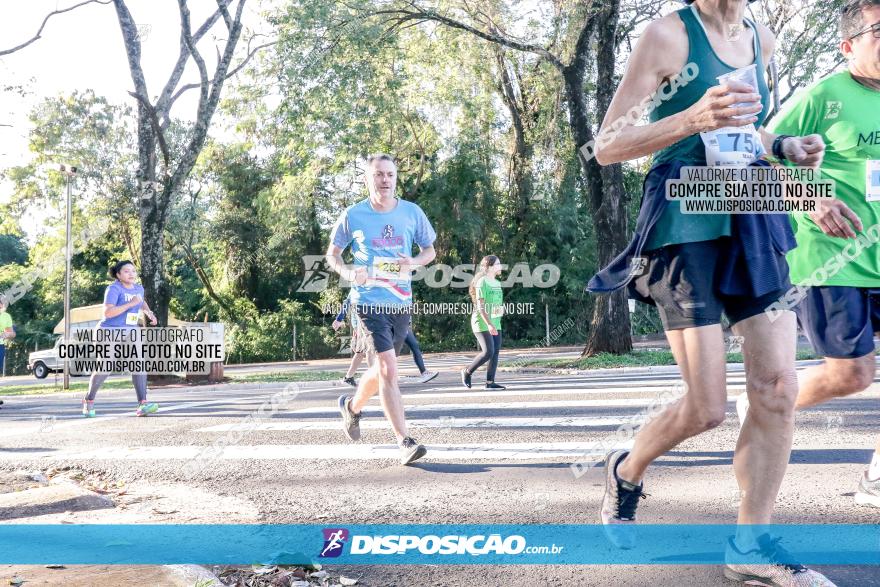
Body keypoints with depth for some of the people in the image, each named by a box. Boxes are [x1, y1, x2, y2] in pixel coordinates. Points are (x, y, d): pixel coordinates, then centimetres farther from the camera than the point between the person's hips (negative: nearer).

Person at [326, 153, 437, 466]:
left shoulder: (412, 213, 2)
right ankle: (405, 442, -11)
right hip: (368, 302, -4)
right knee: (388, 369, -16)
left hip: (401, 303, 4)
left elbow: (430, 250, 12)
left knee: (381, 370, 17)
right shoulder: (353, 215, -3)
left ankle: (352, 405, 46)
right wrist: (348, 272, -14)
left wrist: (414, 262, -10)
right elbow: (332, 254, 7)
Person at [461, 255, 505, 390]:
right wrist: (489, 324, -25)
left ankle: (490, 382, 5)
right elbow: (480, 305, -18)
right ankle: (467, 372, 7)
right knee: (488, 352, -12)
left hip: (495, 323, 8)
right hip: (482, 323, -8)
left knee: (496, 352, 1)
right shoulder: (482, 282, -12)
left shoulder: (497, 283, 14)